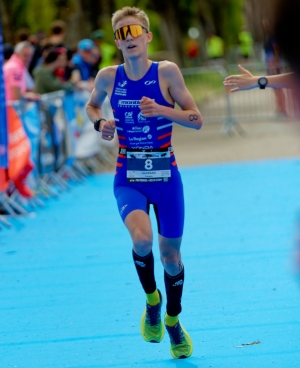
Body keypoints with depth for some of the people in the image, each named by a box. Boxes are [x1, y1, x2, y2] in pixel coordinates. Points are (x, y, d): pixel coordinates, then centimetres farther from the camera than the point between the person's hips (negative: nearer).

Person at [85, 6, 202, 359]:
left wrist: (162, 110, -23)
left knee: (170, 256, 10)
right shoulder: (108, 77, -3)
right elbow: (91, 105, 18)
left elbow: (196, 119, -6)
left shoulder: (167, 72, -8)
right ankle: (151, 299, 3)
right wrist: (100, 124, -4)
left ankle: (173, 320, 38)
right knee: (142, 238, -28)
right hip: (129, 179, 0)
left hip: (165, 176, 0)